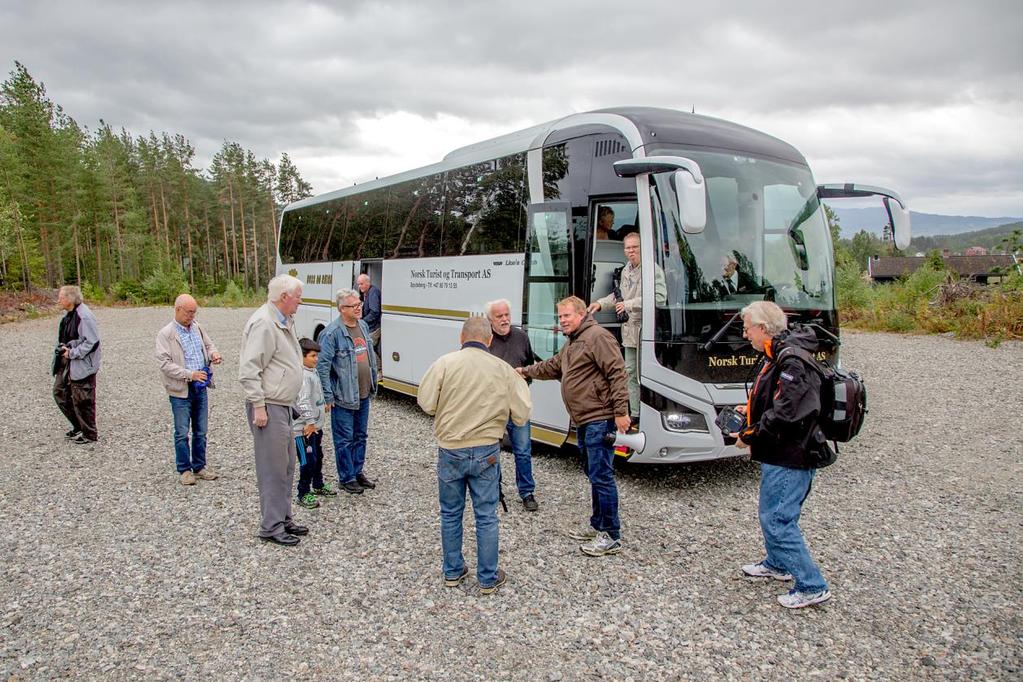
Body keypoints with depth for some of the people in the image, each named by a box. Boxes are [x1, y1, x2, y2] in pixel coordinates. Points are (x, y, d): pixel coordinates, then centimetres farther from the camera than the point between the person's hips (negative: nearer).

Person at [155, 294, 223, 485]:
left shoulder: (197, 327, 7)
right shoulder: (165, 334, -10)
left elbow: (209, 344, 21)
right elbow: (164, 363, -15)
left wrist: (213, 354, -3)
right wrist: (189, 374, -21)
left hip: (200, 387, 5)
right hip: (181, 390, -5)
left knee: (200, 431, 13)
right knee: (182, 433, 4)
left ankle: (199, 466, 25)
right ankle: (184, 470, 17)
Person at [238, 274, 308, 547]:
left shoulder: (285, 321, 14)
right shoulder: (263, 323, -17)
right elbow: (249, 370, -21)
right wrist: (258, 406, -21)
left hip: (283, 405, 10)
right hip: (269, 406, -10)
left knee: (287, 465, 16)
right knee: (273, 468, -3)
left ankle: (283, 518, 27)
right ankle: (271, 527, 6)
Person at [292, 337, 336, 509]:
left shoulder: (313, 371, 11)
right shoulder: (301, 375, -20)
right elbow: (302, 401, -26)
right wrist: (310, 421, -25)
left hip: (316, 425, 10)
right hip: (304, 428, -10)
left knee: (318, 457, 21)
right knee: (308, 461, -5)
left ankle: (318, 486, 37)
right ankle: (304, 494, 6)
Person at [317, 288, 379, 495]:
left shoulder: (363, 326, 7)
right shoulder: (332, 333, -17)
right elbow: (322, 366, -16)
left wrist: (373, 383, 18)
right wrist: (327, 396, -16)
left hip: (364, 395, 7)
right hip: (343, 398, -7)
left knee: (360, 436, 18)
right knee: (345, 439, 5)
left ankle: (358, 472, 33)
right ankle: (347, 478, 18)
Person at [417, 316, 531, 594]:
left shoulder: (445, 363, -10)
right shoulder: (503, 369, -5)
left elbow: (426, 403, -9)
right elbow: (521, 416, -1)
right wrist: (520, 385, 17)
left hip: (450, 451, 0)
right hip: (486, 453, 0)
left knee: (451, 514, 17)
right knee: (486, 516, 11)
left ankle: (453, 572, 29)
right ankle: (488, 578, 20)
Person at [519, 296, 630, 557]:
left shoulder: (597, 336, -13)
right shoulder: (572, 344, 20)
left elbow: (617, 373, -19)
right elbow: (551, 367, 35)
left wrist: (621, 411, -24)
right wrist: (524, 371, 37)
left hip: (600, 420, -11)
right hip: (584, 422, 11)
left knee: (601, 476, -8)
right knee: (594, 474, 17)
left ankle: (612, 537, -1)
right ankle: (597, 525, 29)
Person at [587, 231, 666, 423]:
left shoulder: (653, 269, -12)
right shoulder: (626, 270, 16)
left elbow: (660, 297, -22)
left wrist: (630, 304, -22)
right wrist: (600, 303, 20)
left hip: (647, 330, -9)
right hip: (630, 329, 9)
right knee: (630, 372, 13)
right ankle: (635, 414, 22)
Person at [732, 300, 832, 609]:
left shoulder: (792, 364, -24)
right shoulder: (776, 355, 9)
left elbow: (784, 417, -28)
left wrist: (748, 436, -16)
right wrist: (750, 409, 11)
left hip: (789, 458, -11)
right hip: (779, 455, 11)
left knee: (778, 519, -5)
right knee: (772, 513, 23)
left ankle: (812, 587, 6)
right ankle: (777, 563, 43)